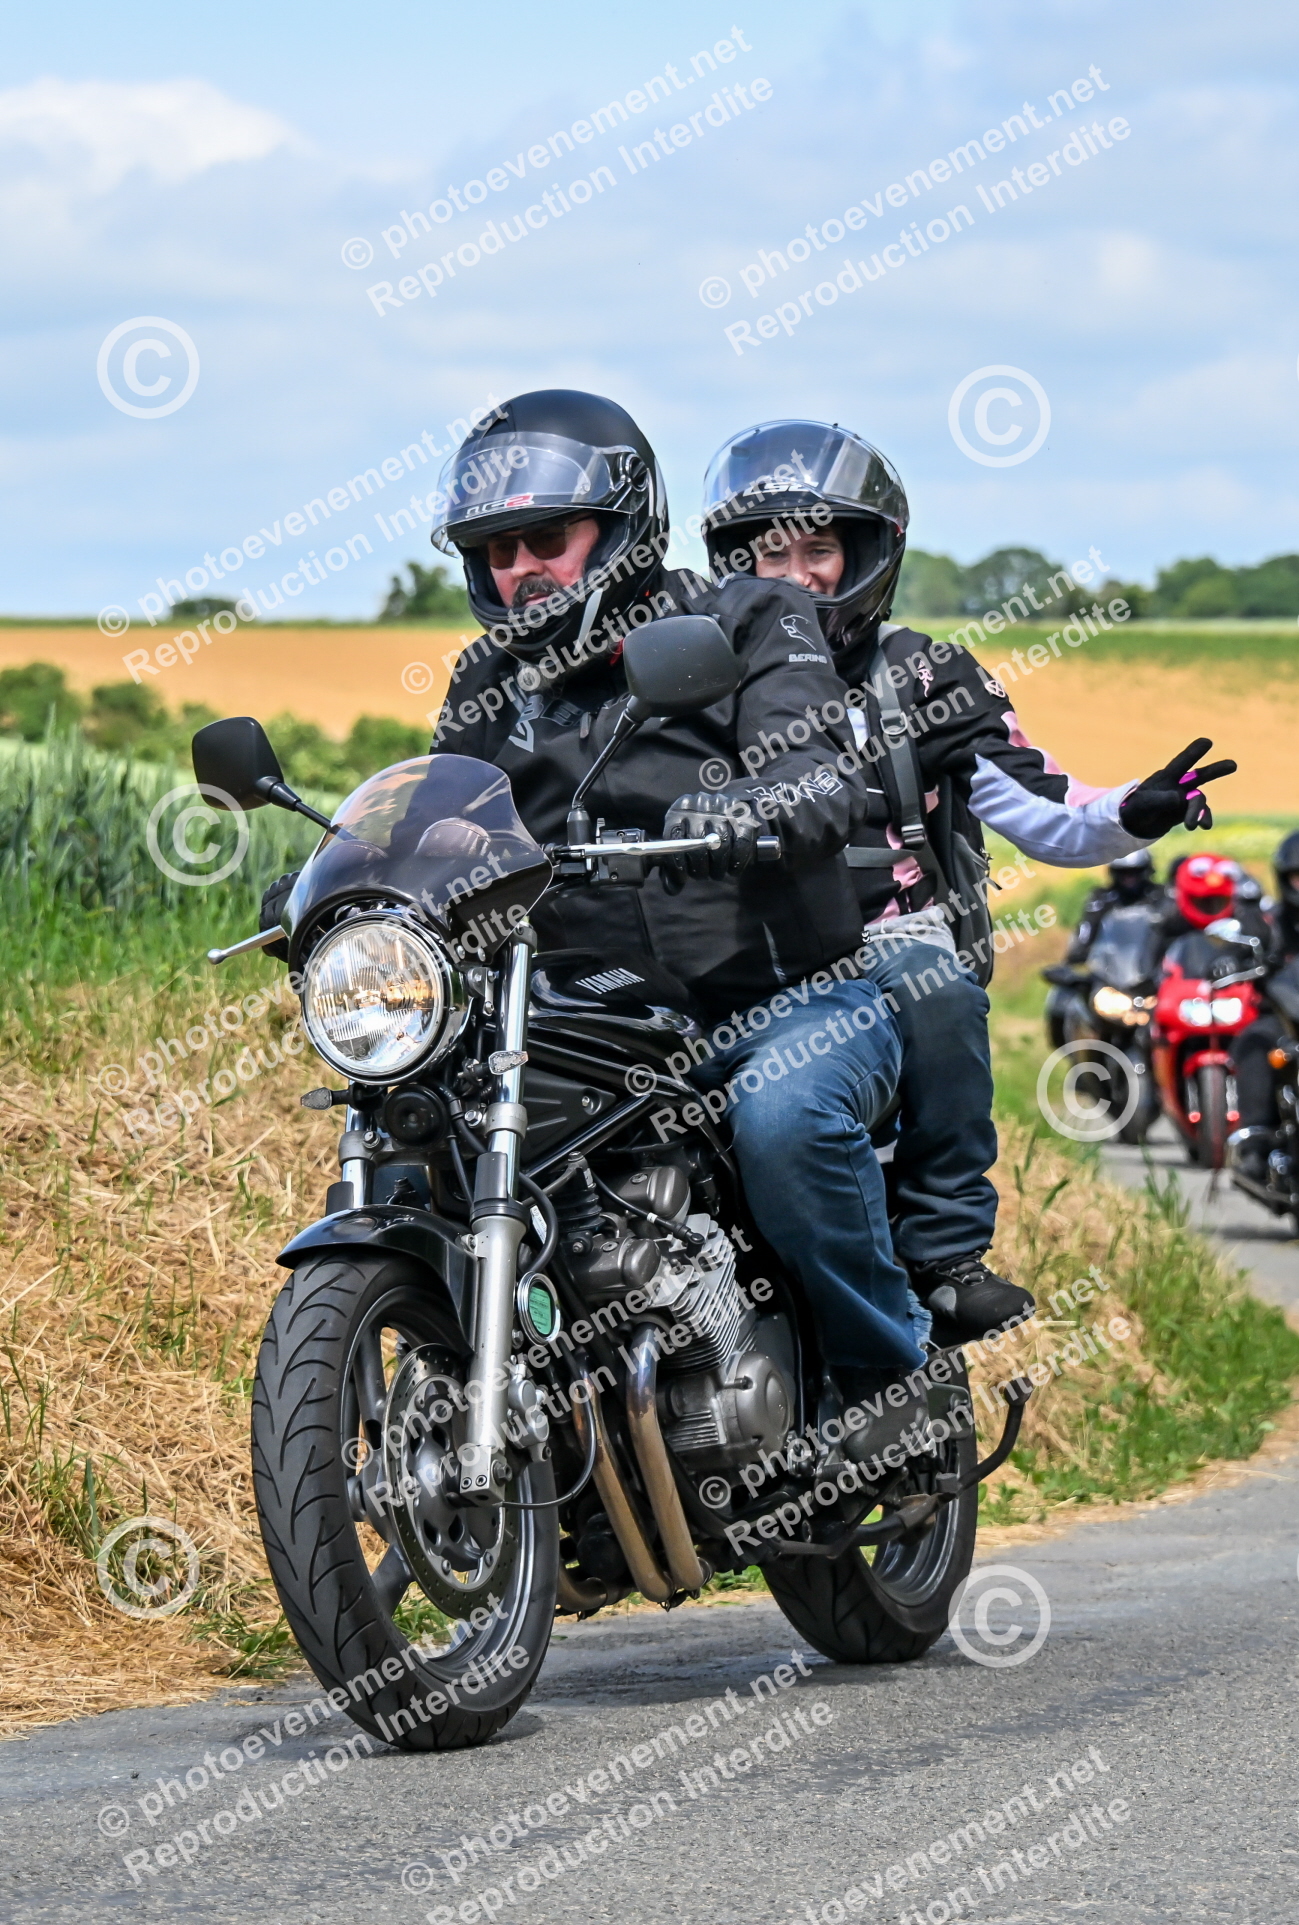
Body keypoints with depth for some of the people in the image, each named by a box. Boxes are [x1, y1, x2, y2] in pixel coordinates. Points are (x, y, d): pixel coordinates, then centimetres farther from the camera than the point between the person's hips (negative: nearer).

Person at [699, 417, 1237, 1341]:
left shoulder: (925, 678, 13)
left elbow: (1044, 816, 7)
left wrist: (1134, 814, -13)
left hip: (892, 944, -1)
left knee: (929, 981, -37)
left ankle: (947, 1249, -26)